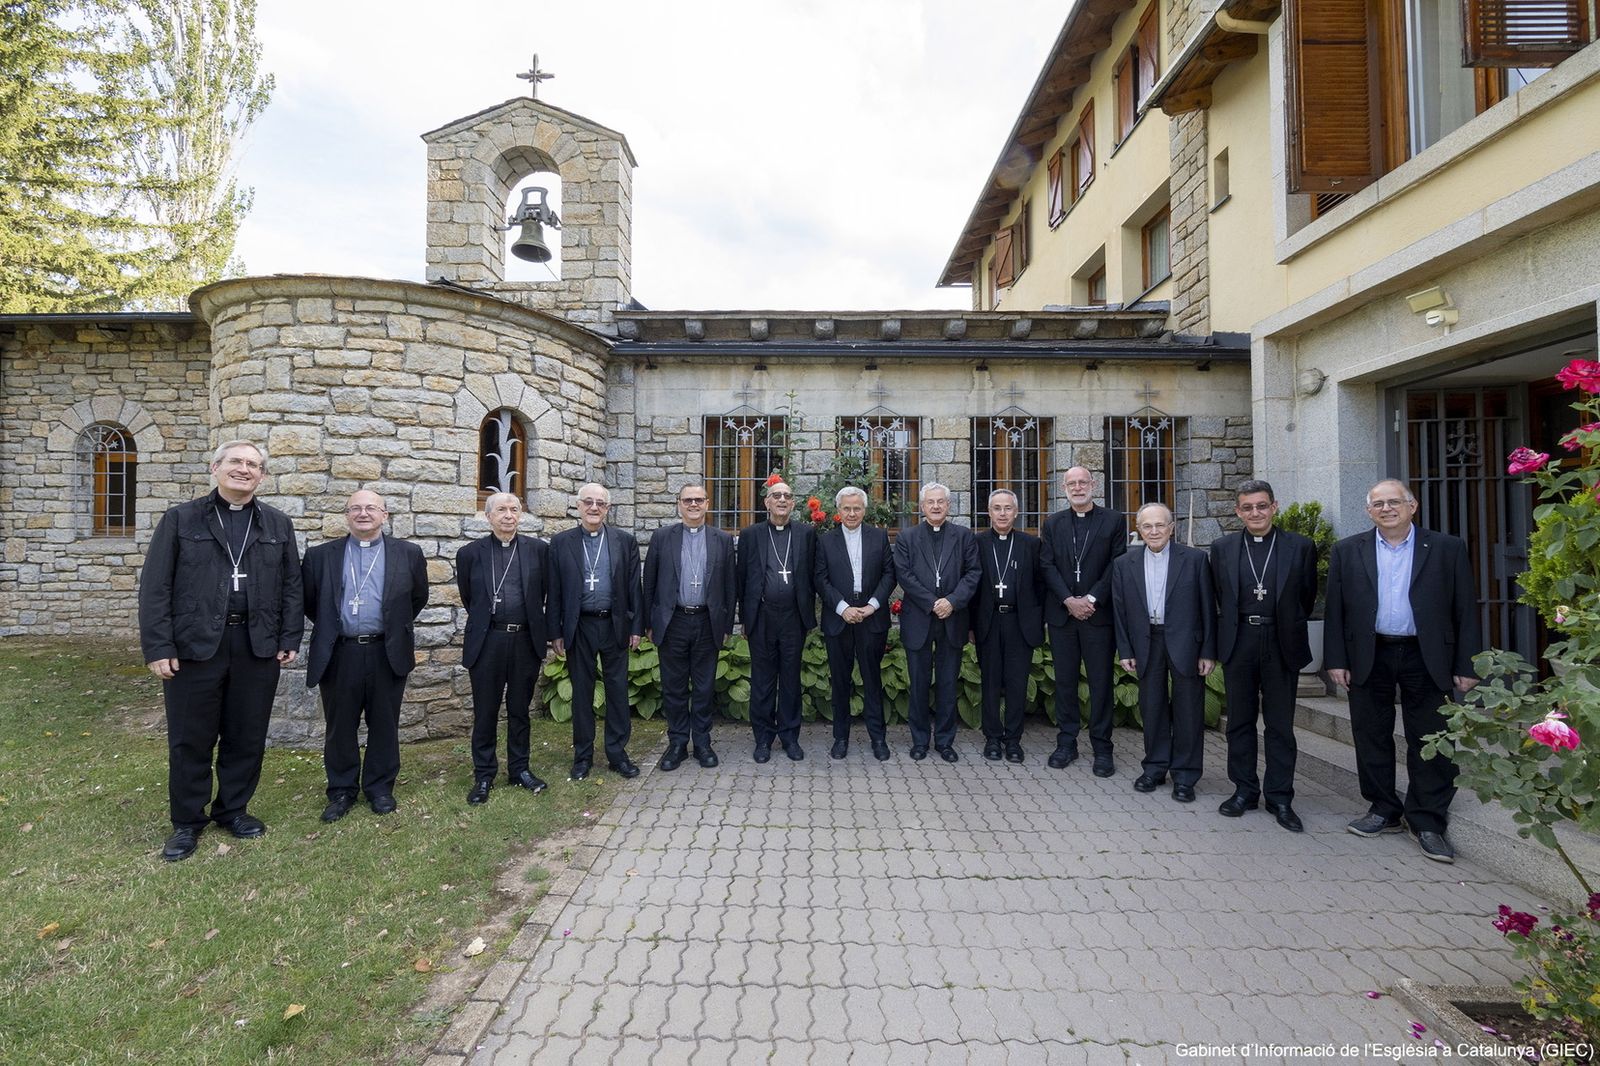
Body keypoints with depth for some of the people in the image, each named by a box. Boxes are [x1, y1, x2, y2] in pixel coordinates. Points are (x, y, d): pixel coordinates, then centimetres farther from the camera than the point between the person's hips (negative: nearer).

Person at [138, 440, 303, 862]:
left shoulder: (278, 524, 8)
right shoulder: (180, 519, 2)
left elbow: (292, 586, 7)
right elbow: (155, 586, -1)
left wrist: (290, 639, 1)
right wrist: (158, 647, -8)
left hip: (258, 646, 2)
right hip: (194, 644, -1)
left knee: (247, 736, 10)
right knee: (190, 738, 8)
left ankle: (233, 809, 28)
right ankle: (187, 822, 25)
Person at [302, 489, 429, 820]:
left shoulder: (408, 554, 3)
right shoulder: (321, 555, 5)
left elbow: (418, 597, 13)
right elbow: (307, 600, 15)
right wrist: (329, 628, 17)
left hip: (388, 653, -1)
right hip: (338, 654, 1)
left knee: (384, 725, 9)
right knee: (339, 727, 11)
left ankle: (380, 788, 24)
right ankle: (341, 790, 26)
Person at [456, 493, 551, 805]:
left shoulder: (538, 549, 2)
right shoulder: (470, 553, 1)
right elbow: (467, 597, 10)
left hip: (526, 640, 1)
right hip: (487, 642, -1)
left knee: (520, 709, 13)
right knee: (485, 712, 8)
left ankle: (519, 768, 26)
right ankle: (483, 775, 21)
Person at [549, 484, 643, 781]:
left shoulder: (625, 541, 3)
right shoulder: (561, 542, 2)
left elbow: (634, 586, 3)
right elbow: (555, 591, 2)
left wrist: (636, 626, 0)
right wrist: (556, 632, 0)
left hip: (615, 625, 0)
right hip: (578, 628, 0)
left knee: (618, 690, 7)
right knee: (582, 692, 9)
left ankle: (617, 753, 19)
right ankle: (583, 755, 23)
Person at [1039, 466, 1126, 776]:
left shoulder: (1113, 521, 3)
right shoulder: (1053, 523, 9)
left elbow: (1117, 565, -4)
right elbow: (1047, 566, 2)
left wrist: (1092, 599, -13)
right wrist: (1069, 600, -10)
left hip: (1099, 614, -2)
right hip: (1061, 614, 2)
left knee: (1101, 682, 3)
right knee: (1065, 681, 8)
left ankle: (1102, 747, 13)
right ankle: (1066, 743, 18)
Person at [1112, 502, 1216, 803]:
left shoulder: (1195, 559, -2)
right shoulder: (1124, 564, 4)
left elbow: (1207, 607, -2)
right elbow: (1119, 611, 6)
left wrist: (1208, 651, -5)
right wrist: (1125, 651, 2)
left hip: (1185, 643, -2)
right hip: (1146, 644, 2)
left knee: (1188, 710, 5)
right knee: (1152, 708, 11)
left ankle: (1184, 775, 19)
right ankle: (1155, 767, 26)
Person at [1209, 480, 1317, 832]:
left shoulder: (1300, 546, -1)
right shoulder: (1222, 548, 3)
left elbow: (1307, 597, 7)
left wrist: (1286, 627, 10)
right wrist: (1233, 627, 11)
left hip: (1281, 645, -1)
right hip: (1238, 643, 1)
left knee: (1280, 724, 7)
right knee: (1240, 721, 10)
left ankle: (1280, 798, 18)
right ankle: (1244, 790, 22)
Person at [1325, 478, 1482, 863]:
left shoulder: (1448, 549, 2)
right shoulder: (1347, 552, 4)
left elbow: (1465, 610, 1)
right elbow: (1335, 610, 4)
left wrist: (1466, 665, -3)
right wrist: (1336, 660, -1)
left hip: (1426, 658, -1)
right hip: (1369, 658, 1)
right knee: (1372, 738, 9)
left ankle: (1428, 822, 16)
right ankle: (1383, 810, 23)